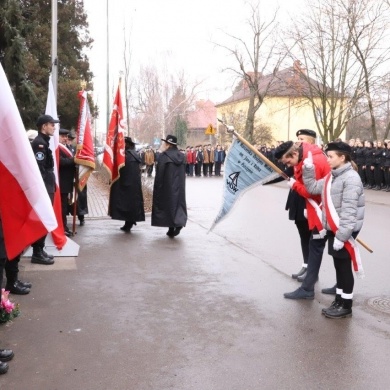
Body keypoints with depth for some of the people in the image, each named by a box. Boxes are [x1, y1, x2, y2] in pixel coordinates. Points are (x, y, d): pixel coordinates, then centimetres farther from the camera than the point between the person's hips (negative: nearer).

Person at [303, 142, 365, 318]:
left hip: (344, 231, -9)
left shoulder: (351, 178, -18)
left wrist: (341, 235, -26)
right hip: (333, 229, 9)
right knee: (338, 266, 16)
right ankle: (339, 300, 28)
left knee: (344, 267, 1)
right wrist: (308, 169, 7)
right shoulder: (332, 176, 12)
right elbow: (313, 188, 20)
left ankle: (346, 306, 13)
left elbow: (349, 211, -24)